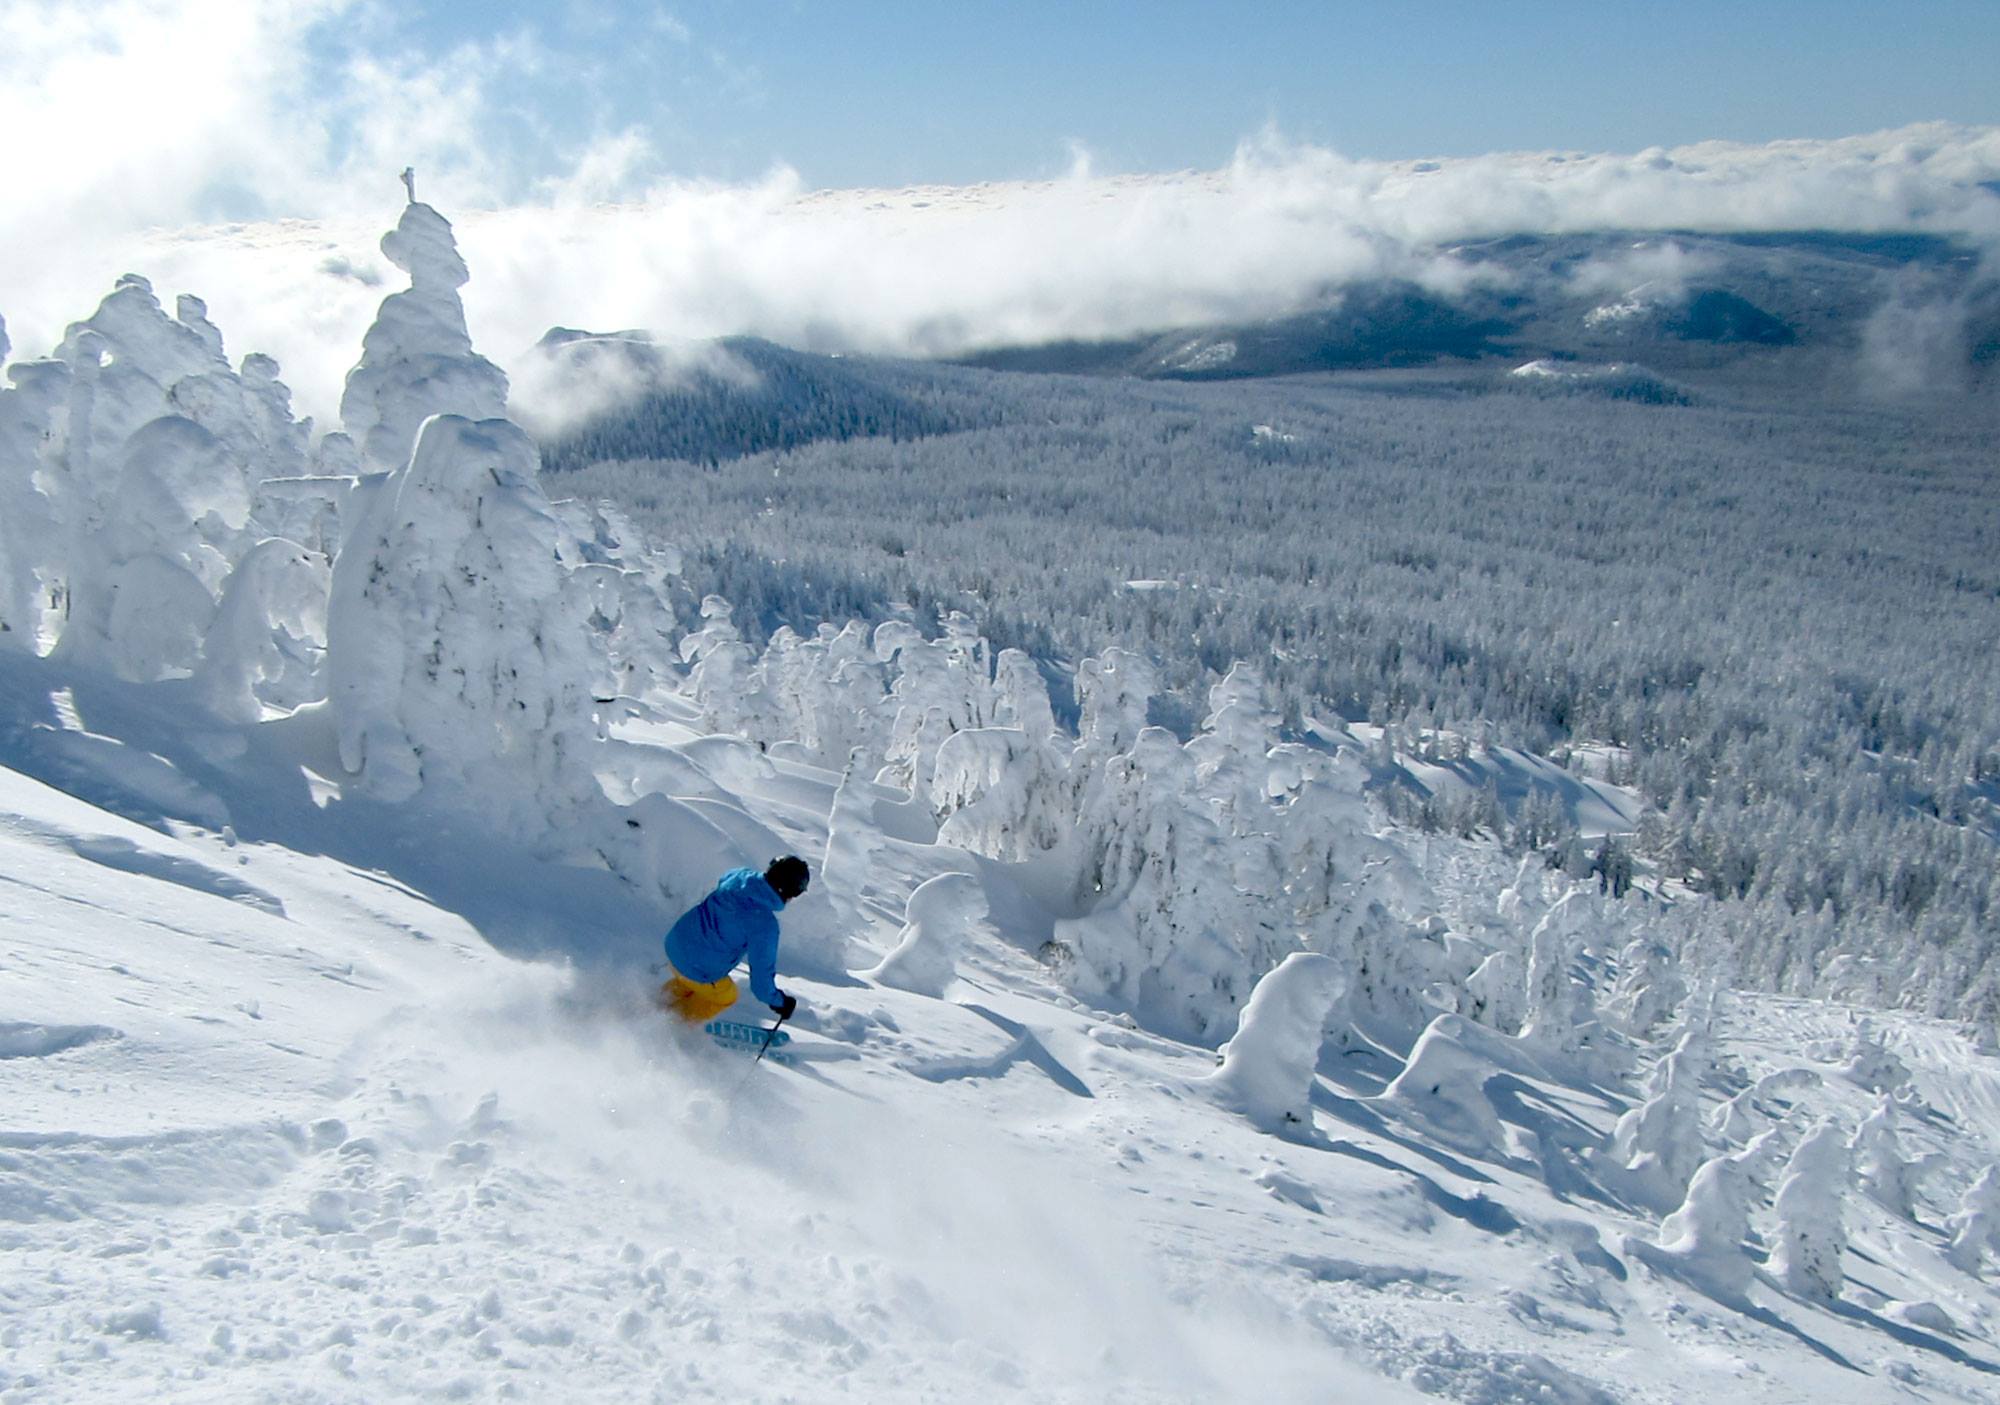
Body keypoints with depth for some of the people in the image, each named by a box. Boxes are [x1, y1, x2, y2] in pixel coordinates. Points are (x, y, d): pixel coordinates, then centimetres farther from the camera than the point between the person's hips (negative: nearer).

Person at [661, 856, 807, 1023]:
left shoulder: (740, 876, -8)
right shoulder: (765, 924, -27)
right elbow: (762, 970, -19)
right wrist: (778, 1001, -1)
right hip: (698, 972, -6)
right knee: (726, 995, 25)